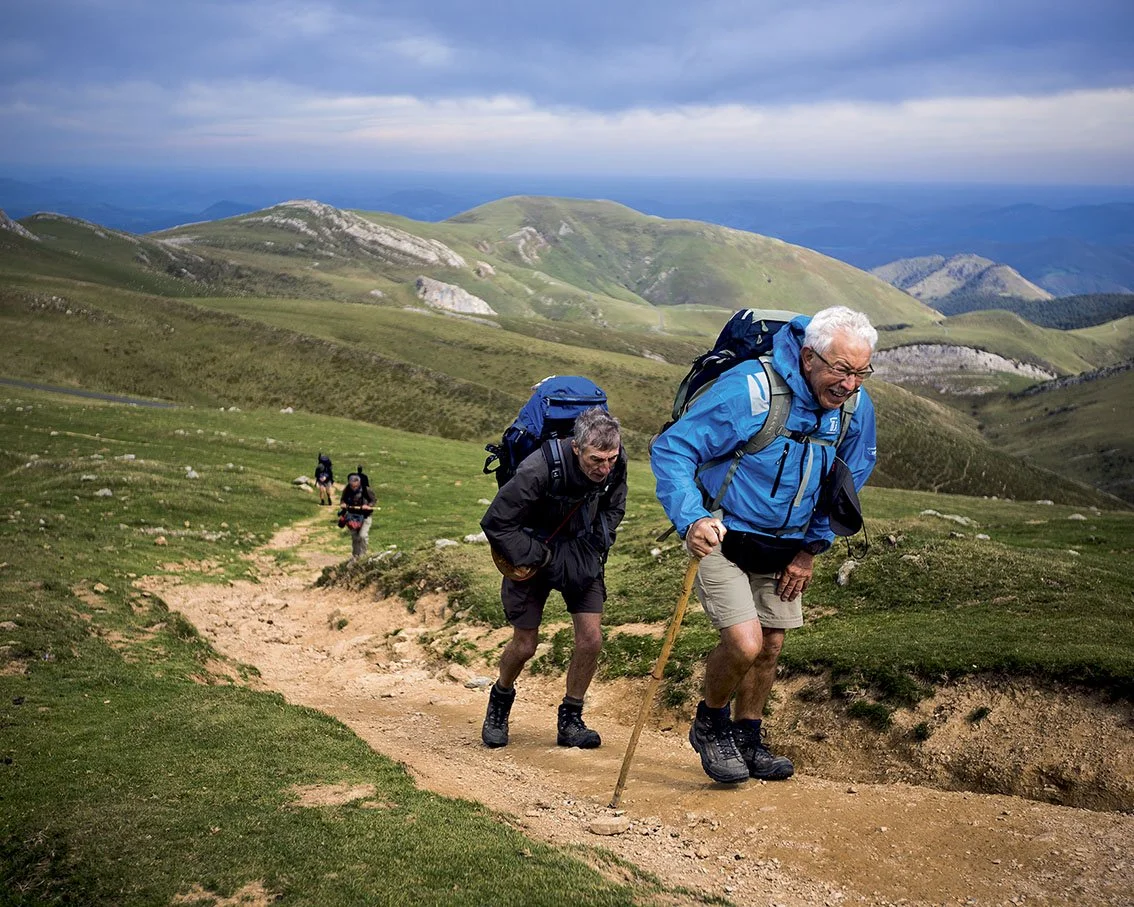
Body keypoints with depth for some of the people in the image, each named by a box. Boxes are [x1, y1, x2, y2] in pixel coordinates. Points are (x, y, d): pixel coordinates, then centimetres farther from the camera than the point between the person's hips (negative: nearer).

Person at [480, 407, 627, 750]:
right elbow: (495, 522, -24)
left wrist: (592, 550, -9)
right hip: (533, 552, -4)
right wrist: (540, 559, -22)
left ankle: (570, 721, 10)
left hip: (581, 553, 4)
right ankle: (500, 700, 31)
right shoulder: (539, 470, -34)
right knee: (524, 645, 0)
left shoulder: (616, 464, -19)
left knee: (591, 638, -8)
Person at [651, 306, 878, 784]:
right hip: (722, 537, -6)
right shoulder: (748, 389, -28)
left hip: (784, 545, 6)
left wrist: (811, 549, 5)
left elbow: (850, 480, 9)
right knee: (744, 642, -17)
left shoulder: (856, 407, -9)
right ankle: (709, 724, 12)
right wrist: (691, 520, -41)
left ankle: (747, 739, 35)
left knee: (770, 645, 13)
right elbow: (672, 449, -26)